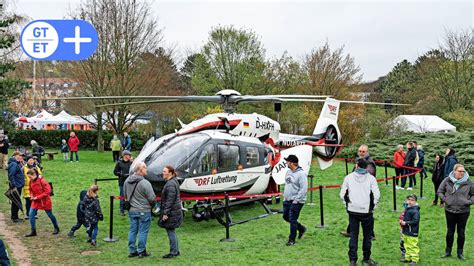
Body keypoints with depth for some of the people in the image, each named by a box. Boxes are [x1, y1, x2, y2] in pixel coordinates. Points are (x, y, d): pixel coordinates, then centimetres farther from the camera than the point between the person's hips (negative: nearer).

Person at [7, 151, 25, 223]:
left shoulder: (18, 163, 12)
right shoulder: (13, 164, -17)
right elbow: (11, 176, -22)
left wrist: (21, 162, 12)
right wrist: (13, 186, -24)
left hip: (19, 186, 10)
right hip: (16, 186, -10)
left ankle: (15, 217, 24)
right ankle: (14, 218, 5)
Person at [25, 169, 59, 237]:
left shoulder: (42, 181, -22)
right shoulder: (31, 181, -2)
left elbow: (48, 191, -22)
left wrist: (37, 197, -22)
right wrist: (32, 196, -5)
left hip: (44, 201, -6)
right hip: (35, 201, 6)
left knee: (50, 215, 9)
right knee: (31, 215, -7)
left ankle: (56, 228, 30)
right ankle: (33, 231, 4)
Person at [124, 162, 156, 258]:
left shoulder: (127, 181, 2)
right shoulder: (145, 183, -21)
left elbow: (125, 195, 14)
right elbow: (152, 198, -16)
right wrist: (152, 205, 5)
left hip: (131, 210, 7)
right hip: (143, 211, -6)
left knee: (132, 230, 14)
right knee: (143, 231, 4)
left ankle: (132, 251, 20)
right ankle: (142, 251, 11)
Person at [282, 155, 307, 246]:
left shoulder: (301, 174, -18)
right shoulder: (288, 172, 9)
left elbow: (303, 189, -20)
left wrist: (296, 200, -20)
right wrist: (284, 196, 14)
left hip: (296, 201, -9)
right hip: (287, 200, 9)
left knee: (292, 220, -4)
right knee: (286, 216, 16)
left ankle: (292, 239, 9)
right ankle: (301, 228, 34)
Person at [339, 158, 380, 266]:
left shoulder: (349, 177, 0)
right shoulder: (371, 178, -3)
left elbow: (342, 194, 0)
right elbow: (376, 195, -9)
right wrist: (372, 206, 5)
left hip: (352, 211, 1)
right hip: (367, 212, -1)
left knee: (353, 235, 8)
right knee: (367, 235, 12)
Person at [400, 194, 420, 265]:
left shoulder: (415, 210, -17)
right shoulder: (407, 208, 11)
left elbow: (415, 221, -22)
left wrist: (406, 223, -20)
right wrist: (402, 221, 5)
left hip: (412, 232, -9)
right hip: (406, 231, 9)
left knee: (413, 246, 0)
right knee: (407, 246, 17)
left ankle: (414, 259, 9)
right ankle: (408, 258, 28)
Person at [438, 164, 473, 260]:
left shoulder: (468, 183, -6)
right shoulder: (447, 181, -5)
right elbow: (440, 191, 7)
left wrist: (470, 202, -8)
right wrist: (444, 199, -4)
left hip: (463, 211, 0)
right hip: (450, 210, 0)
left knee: (461, 232, 8)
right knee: (450, 232, 11)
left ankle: (460, 253, 22)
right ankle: (448, 251, 24)